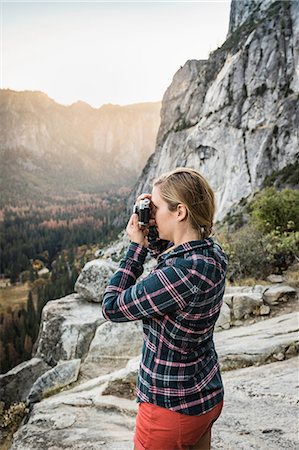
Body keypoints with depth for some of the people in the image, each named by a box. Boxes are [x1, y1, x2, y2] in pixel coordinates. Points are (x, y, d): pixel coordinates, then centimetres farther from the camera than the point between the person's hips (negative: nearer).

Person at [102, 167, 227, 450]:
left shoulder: (182, 271, -32)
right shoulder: (212, 251, -6)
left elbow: (112, 308, -21)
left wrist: (136, 246, -16)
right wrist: (152, 239, -2)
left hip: (172, 406, -8)